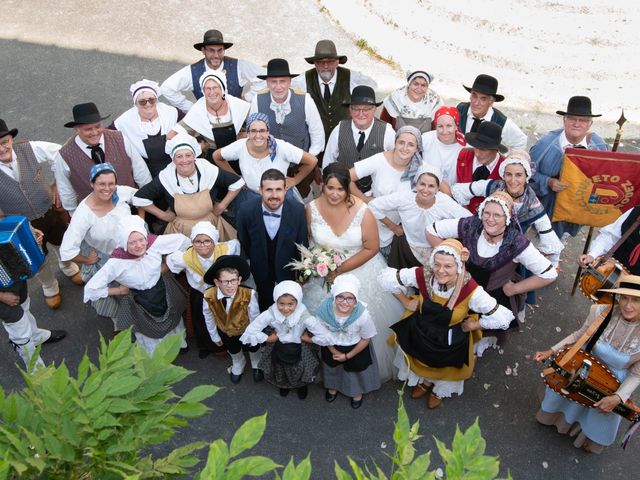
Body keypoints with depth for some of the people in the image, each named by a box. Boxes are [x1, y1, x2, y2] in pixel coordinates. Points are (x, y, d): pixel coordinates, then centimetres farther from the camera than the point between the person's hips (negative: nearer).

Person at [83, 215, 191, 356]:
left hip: (165, 294, 3)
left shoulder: (155, 243, -28)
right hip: (138, 303, -3)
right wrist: (119, 290, -17)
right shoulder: (116, 262, -32)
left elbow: (183, 240, -14)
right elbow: (91, 288, -27)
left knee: (174, 319, 31)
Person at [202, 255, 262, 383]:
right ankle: (238, 365, 67)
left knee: (253, 349, 28)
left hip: (246, 330, -2)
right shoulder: (208, 297, -34)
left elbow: (255, 317, -24)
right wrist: (215, 337, 1)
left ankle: (257, 365, 64)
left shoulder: (248, 294, -43)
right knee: (233, 351, 31)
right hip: (225, 331, 2)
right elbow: (209, 319, -13)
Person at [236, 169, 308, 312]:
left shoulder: (297, 210, -27)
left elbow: (302, 244, -13)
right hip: (260, 270, 0)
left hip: (287, 268, 0)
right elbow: (243, 242, -9)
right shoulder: (246, 210, -26)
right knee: (265, 305, 27)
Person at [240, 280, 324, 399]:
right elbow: (250, 332, -25)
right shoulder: (270, 314, -33)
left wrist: (307, 339, -18)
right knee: (280, 373, 24)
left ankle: (302, 385, 53)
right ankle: (284, 384, 60)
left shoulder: (304, 317, -35)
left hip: (299, 349, -1)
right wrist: (270, 339, -19)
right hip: (278, 348, 1)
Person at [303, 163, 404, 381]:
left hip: (360, 271, -2)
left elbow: (371, 248, -12)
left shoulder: (362, 211, -18)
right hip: (324, 274, 2)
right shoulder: (312, 209, -11)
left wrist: (341, 270, -15)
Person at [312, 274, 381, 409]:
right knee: (331, 365, 30)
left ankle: (357, 391, 60)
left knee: (356, 369, 26)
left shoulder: (362, 315, -39)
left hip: (356, 348, -2)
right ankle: (333, 386, 64)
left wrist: (348, 356, -10)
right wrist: (334, 351, -4)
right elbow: (322, 333, -12)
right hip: (332, 346, 2)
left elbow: (366, 339, -19)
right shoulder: (324, 309, -34)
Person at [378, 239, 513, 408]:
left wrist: (472, 326, -18)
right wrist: (406, 302, -12)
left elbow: (502, 318, -30)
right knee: (422, 360, 31)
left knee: (446, 367, 29)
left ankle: (440, 391, 65)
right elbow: (386, 278, -19)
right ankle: (425, 381, 68)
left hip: (452, 340, -2)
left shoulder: (470, 290, -38)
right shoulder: (423, 275, -32)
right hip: (421, 331, 2)